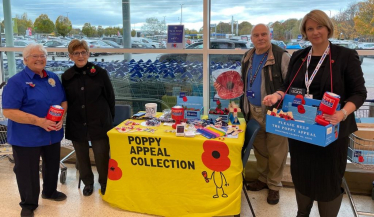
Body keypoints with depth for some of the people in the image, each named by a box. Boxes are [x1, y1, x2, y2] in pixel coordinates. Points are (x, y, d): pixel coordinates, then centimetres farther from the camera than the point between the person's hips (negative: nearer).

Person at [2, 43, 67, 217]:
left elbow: (63, 101, 10)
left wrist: (60, 118, -11)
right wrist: (38, 121, -28)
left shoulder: (53, 78, 4)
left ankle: (50, 191, 46)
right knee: (27, 171, 7)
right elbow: (8, 111, -20)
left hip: (53, 133, 6)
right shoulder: (17, 81, -14)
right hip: (26, 137, -5)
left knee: (52, 165, 22)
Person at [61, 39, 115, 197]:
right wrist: (70, 117, 4)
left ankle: (104, 183, 27)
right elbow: (65, 100, 8)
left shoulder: (100, 72, -5)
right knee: (82, 156, 14)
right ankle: (88, 183, 34)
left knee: (102, 155, 4)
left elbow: (110, 97, 0)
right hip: (77, 124, 3)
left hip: (99, 123, -2)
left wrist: (109, 118, 3)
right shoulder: (66, 76, 1)